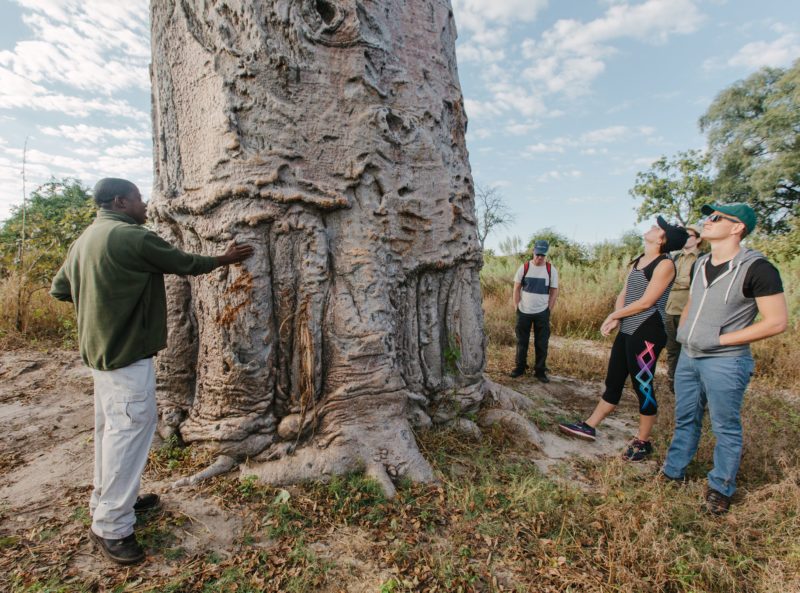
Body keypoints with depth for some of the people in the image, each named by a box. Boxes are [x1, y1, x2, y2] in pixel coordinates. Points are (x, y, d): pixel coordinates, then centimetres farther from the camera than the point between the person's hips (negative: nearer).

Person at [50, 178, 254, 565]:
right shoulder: (132, 236, -17)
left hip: (99, 349, 10)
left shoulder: (85, 239, 11)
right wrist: (225, 259, 6)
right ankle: (111, 527, 9)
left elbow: (59, 289, 16)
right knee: (130, 430, -2)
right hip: (127, 352, -10)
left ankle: (107, 500, 36)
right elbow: (185, 264, -8)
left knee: (110, 427, 20)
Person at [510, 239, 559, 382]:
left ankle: (540, 370, 19)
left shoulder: (552, 270, -3)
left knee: (541, 343, 6)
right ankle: (520, 367, 25)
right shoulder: (524, 267, -3)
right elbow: (517, 288, 2)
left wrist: (548, 310, -3)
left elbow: (554, 291, 1)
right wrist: (516, 307, -2)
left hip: (542, 313, 0)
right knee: (521, 341, 11)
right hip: (523, 312, 0)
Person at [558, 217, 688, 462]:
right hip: (627, 332, 8)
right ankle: (589, 426, 23)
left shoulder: (665, 264, -10)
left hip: (647, 333, -8)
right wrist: (616, 319, -5)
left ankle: (643, 442, 19)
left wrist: (613, 315, -5)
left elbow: (646, 302, -15)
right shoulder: (637, 261, 14)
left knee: (643, 386, 2)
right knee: (613, 381, 14)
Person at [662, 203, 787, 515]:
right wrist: (682, 329, 5)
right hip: (688, 356, 7)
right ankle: (673, 471, 34)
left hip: (725, 362, -7)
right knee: (685, 419, 19)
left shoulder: (756, 268, -15)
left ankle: (721, 488, 27)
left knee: (725, 428, 9)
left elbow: (777, 321, -17)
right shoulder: (701, 264, 8)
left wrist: (720, 340, -19)